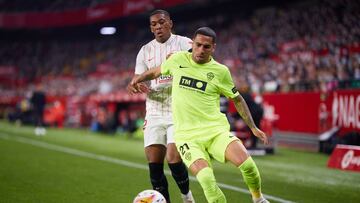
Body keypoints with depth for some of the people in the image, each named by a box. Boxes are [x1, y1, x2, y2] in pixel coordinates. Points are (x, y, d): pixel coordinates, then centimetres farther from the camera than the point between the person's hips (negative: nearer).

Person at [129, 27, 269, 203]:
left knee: (246, 163, -24)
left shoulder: (220, 71, 3)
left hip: (216, 130, 0)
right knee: (206, 177, -28)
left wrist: (253, 127, 13)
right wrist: (139, 79, 15)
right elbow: (156, 71, 27)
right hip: (187, 135, 0)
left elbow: (237, 99, 15)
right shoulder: (177, 59, 5)